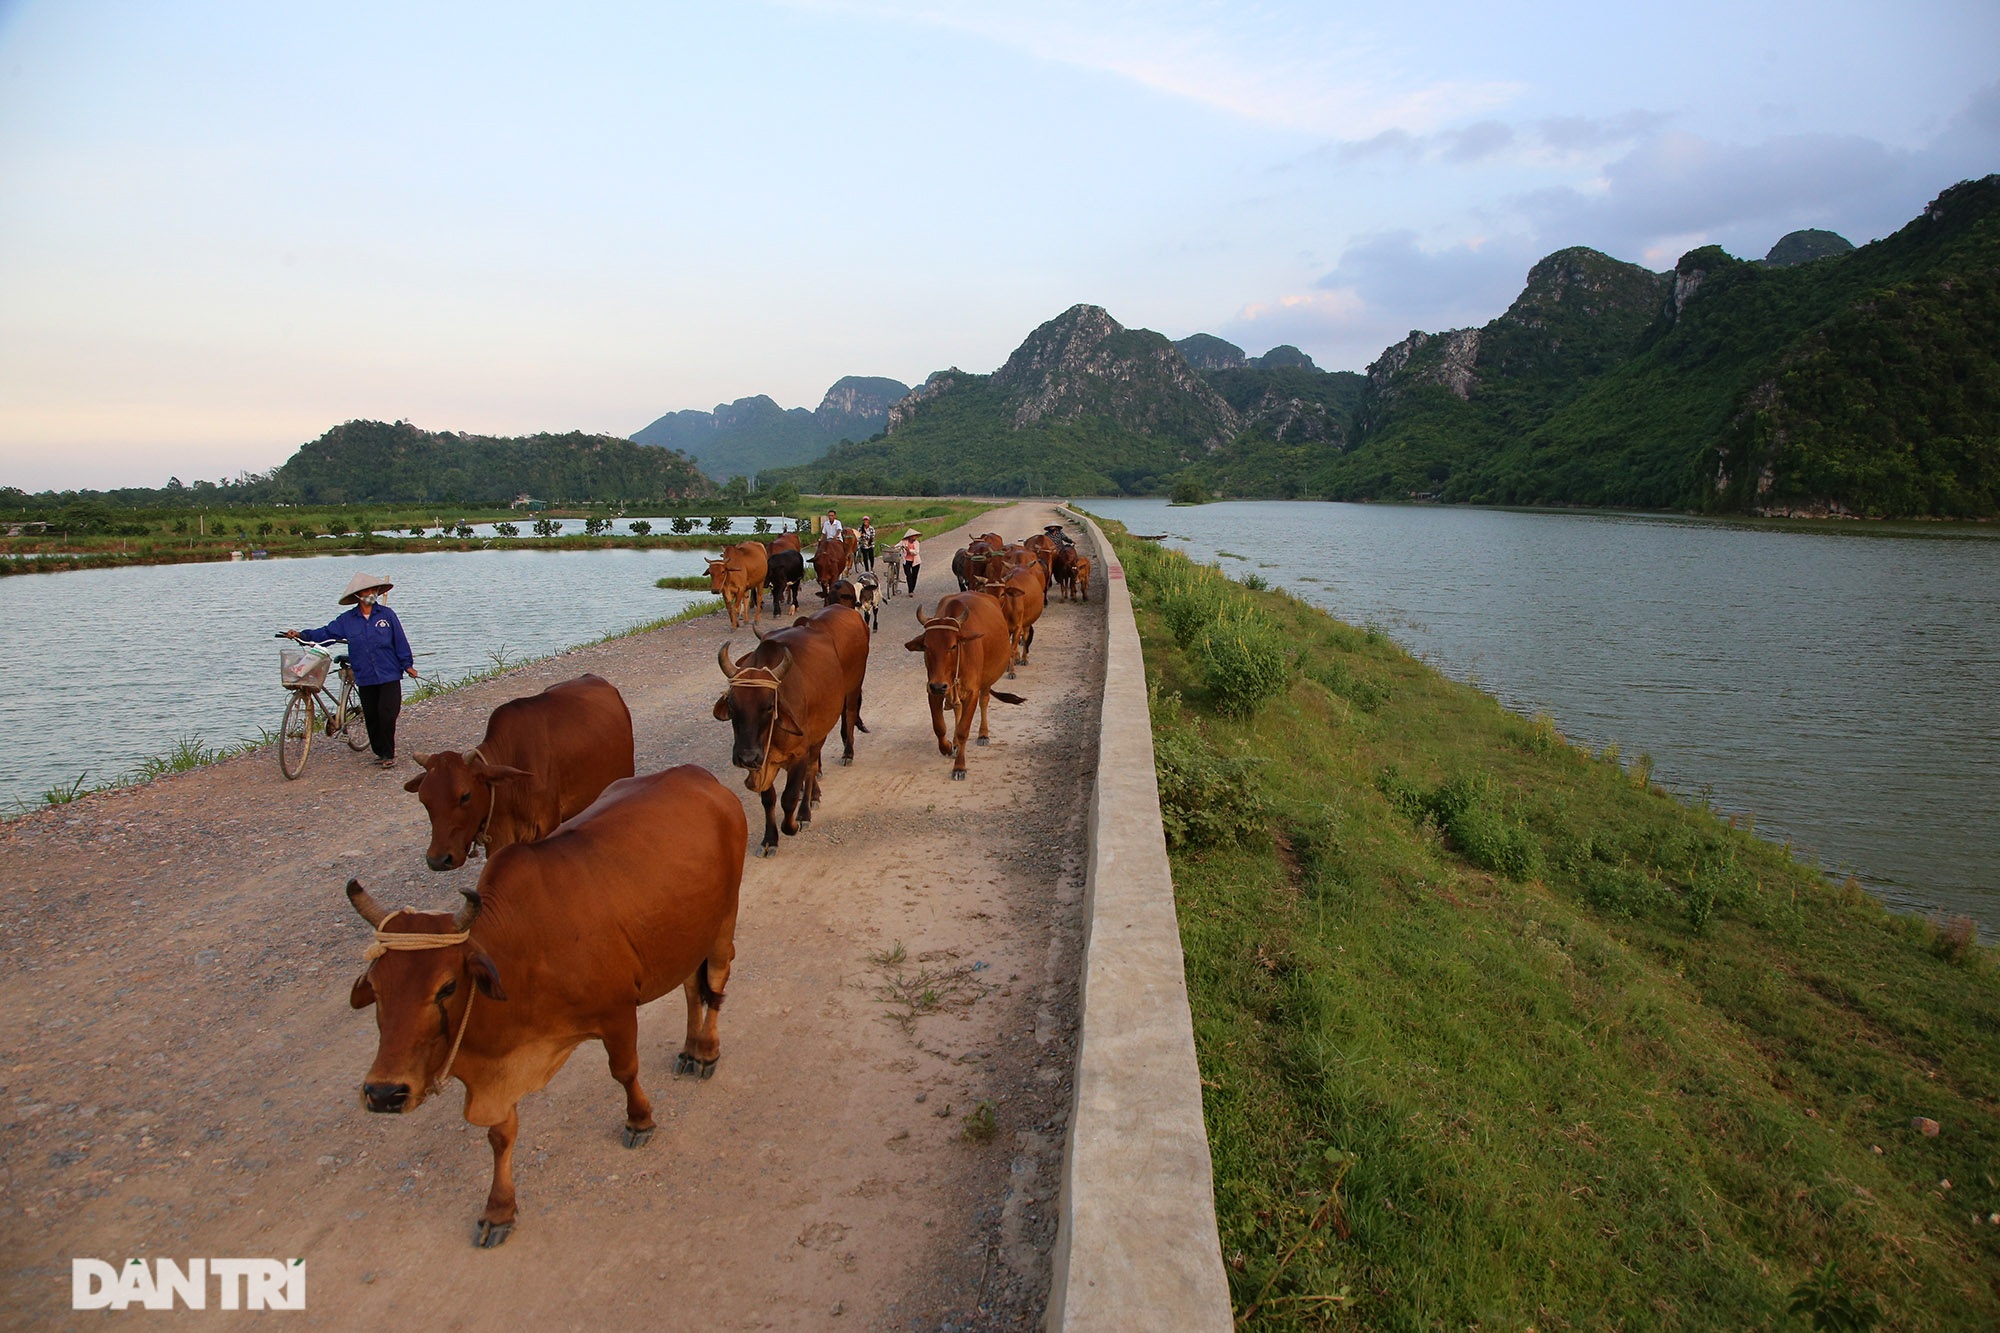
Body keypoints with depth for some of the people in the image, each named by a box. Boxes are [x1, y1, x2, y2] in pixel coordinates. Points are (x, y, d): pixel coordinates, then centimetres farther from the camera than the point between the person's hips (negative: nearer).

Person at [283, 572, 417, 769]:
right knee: (371, 718, 7)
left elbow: (400, 641, 3)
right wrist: (302, 634, -3)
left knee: (387, 715, -10)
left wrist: (407, 664, 2)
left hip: (389, 676, -3)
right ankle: (380, 752, 21)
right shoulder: (346, 620, 7)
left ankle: (388, 754, 3)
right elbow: (326, 633, 9)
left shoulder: (386, 614, 1)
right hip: (365, 679, 3)